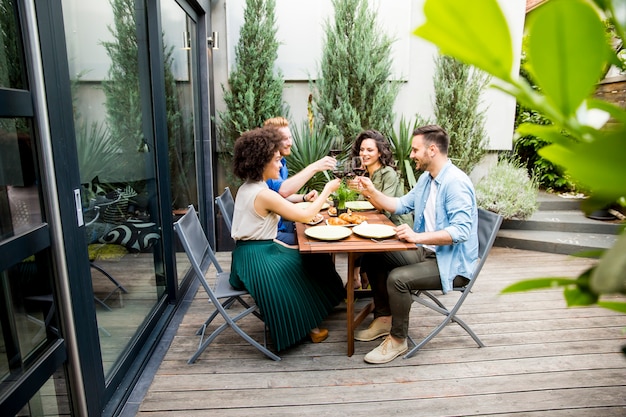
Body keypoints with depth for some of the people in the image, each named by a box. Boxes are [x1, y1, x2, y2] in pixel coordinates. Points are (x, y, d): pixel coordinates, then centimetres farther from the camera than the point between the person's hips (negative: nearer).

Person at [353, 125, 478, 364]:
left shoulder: (456, 182, -22)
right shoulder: (426, 178, 9)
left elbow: (461, 231, -30)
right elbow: (402, 205, 15)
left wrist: (417, 237, -36)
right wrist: (372, 193, 2)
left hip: (452, 263, -10)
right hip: (427, 252, 10)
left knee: (398, 278, -29)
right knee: (372, 259, 5)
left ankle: (397, 340, -6)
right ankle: (384, 319, 17)